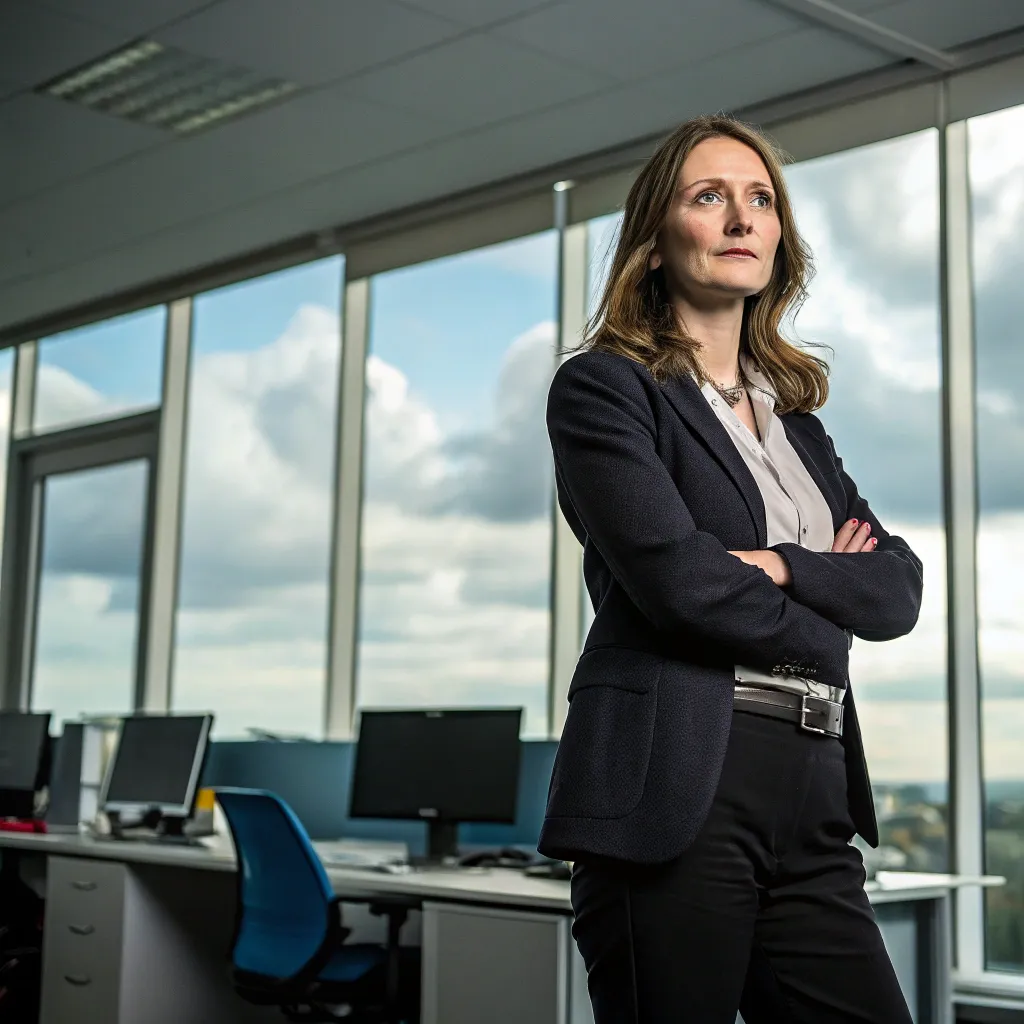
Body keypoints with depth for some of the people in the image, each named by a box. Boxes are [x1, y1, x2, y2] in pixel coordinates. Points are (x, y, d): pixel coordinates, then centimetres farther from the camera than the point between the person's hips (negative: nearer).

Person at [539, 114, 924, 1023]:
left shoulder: (795, 419, 21)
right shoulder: (604, 386, 1)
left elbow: (900, 590, 10)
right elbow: (674, 574, -13)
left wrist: (779, 567, -9)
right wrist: (824, 618, 2)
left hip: (814, 801, 6)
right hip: (674, 786, -6)